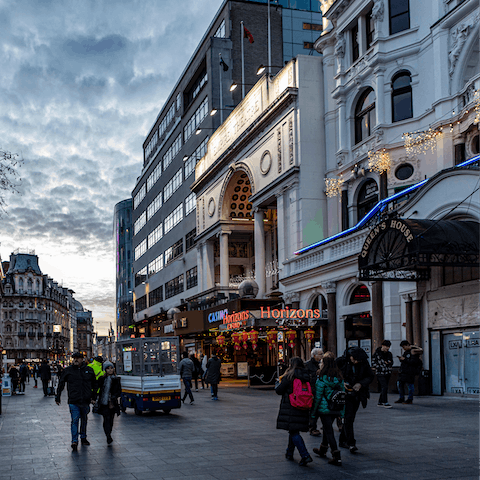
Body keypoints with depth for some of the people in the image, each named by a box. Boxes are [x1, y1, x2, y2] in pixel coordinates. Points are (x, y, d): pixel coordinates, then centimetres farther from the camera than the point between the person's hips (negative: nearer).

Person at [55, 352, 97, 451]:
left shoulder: (89, 370, 5)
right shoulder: (68, 370, 1)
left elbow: (94, 385, 13)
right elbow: (61, 384, 7)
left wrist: (93, 397, 7)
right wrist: (58, 397, 5)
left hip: (86, 401, 2)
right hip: (73, 401, -2)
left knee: (84, 420, 15)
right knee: (75, 420, -9)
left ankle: (83, 437, 32)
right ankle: (74, 442, -6)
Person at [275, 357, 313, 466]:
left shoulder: (289, 376, -11)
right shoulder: (307, 377, 5)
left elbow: (279, 391, -7)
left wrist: (277, 384, 14)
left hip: (290, 408, -6)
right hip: (303, 408, 6)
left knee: (294, 432, -4)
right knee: (293, 430, 21)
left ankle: (305, 455, -16)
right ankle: (289, 453, 32)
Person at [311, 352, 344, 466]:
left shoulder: (322, 378, -15)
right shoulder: (339, 378, 2)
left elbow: (318, 396, -11)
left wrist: (313, 411, -3)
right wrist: (341, 411, 13)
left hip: (324, 408, -6)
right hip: (336, 409, 6)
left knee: (329, 431, -1)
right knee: (327, 428, 23)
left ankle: (337, 457, -7)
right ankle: (322, 450, 40)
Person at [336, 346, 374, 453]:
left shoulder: (364, 363, -3)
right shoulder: (341, 361, -12)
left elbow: (370, 377, 5)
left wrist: (361, 384, -12)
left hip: (357, 395, 4)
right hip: (345, 393, -4)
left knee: (349, 418, 11)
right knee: (348, 417, -12)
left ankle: (343, 441, 25)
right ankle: (351, 444, -11)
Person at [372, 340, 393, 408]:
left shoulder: (389, 354, 11)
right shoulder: (377, 353, -6)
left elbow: (391, 362, 20)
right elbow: (373, 363, -5)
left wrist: (389, 362, -4)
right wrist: (379, 367, -17)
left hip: (388, 373, 6)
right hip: (380, 373, -6)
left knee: (383, 388, 9)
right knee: (385, 387, -15)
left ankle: (380, 402, 19)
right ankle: (385, 403, -11)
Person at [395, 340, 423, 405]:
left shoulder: (413, 351, -10)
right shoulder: (406, 351, 17)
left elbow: (413, 362, -19)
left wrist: (404, 359, -17)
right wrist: (401, 359, 3)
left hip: (410, 371, -9)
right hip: (403, 371, 9)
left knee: (410, 385, -3)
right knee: (400, 384, 7)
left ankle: (410, 399, 7)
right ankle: (402, 399, 16)